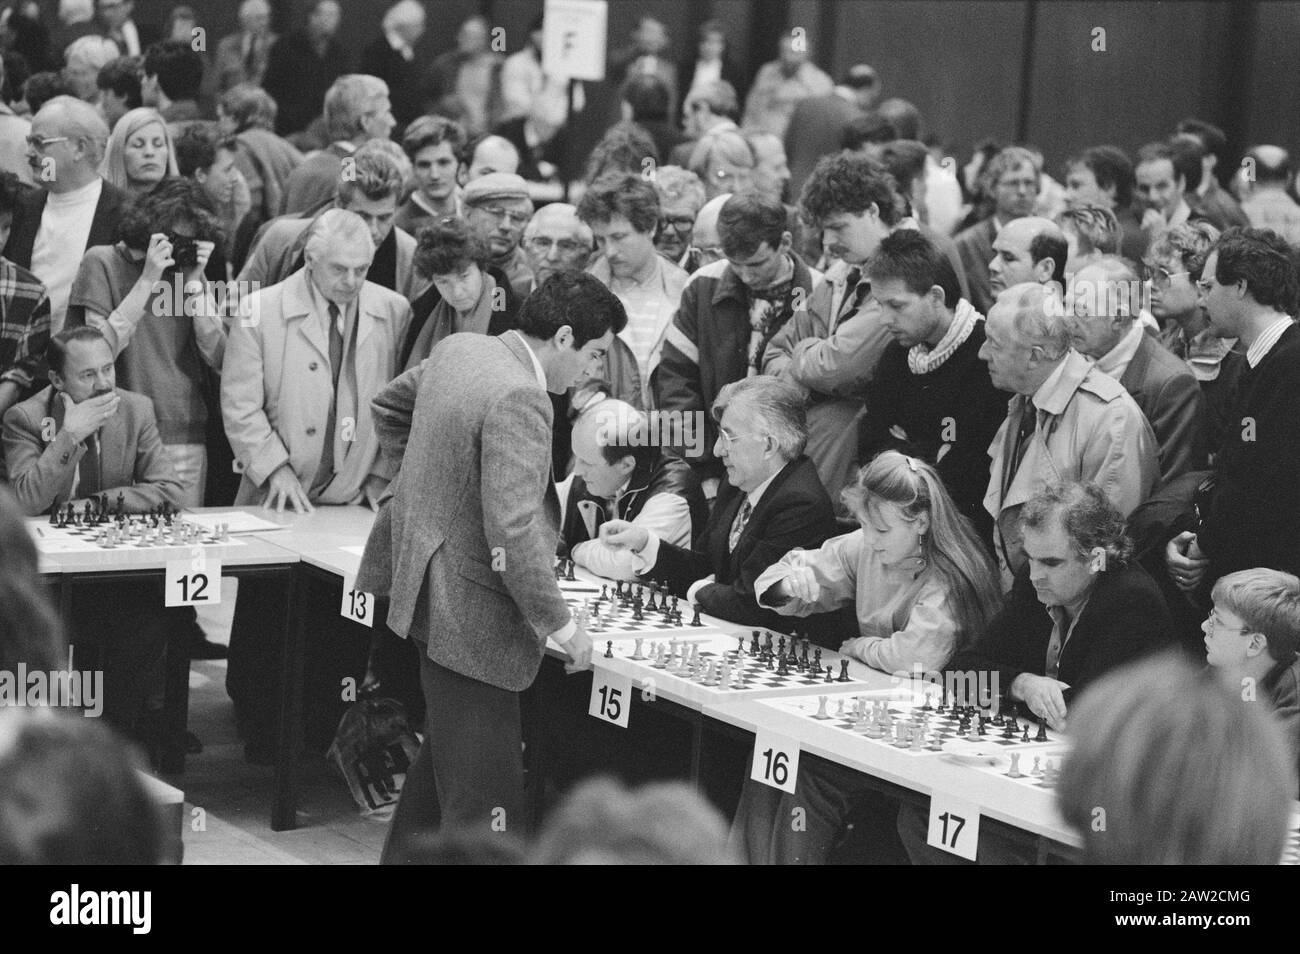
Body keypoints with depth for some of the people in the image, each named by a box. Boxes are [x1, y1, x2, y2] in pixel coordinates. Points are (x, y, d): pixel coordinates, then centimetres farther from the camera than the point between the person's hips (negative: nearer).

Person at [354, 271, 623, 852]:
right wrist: (560, 624, -19)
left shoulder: (458, 348, 5)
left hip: (430, 588, 11)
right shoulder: (518, 399, -24)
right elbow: (513, 532, -28)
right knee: (484, 804, -6)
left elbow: (389, 406, 24)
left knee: (447, 751, 28)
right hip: (471, 615, -11)